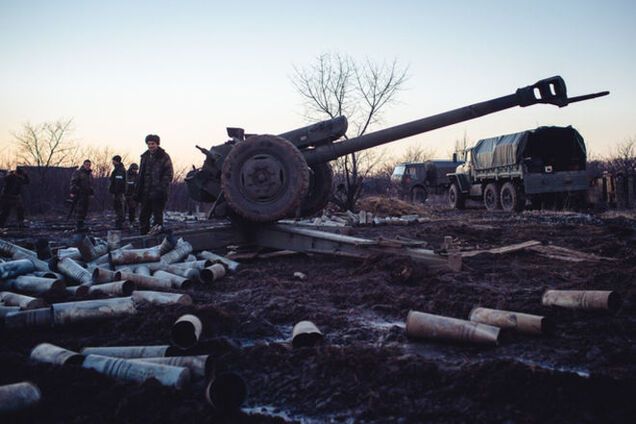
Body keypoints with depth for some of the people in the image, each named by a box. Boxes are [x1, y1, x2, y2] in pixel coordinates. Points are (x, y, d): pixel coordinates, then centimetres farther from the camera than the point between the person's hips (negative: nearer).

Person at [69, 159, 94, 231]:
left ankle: (81, 224, 15)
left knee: (85, 210, 8)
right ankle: (79, 226, -12)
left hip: (86, 195, 8)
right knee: (80, 210, -11)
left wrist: (92, 193, 21)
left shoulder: (90, 173, 17)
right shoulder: (78, 172, -7)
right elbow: (73, 182, -12)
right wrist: (72, 192, -19)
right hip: (79, 194, -8)